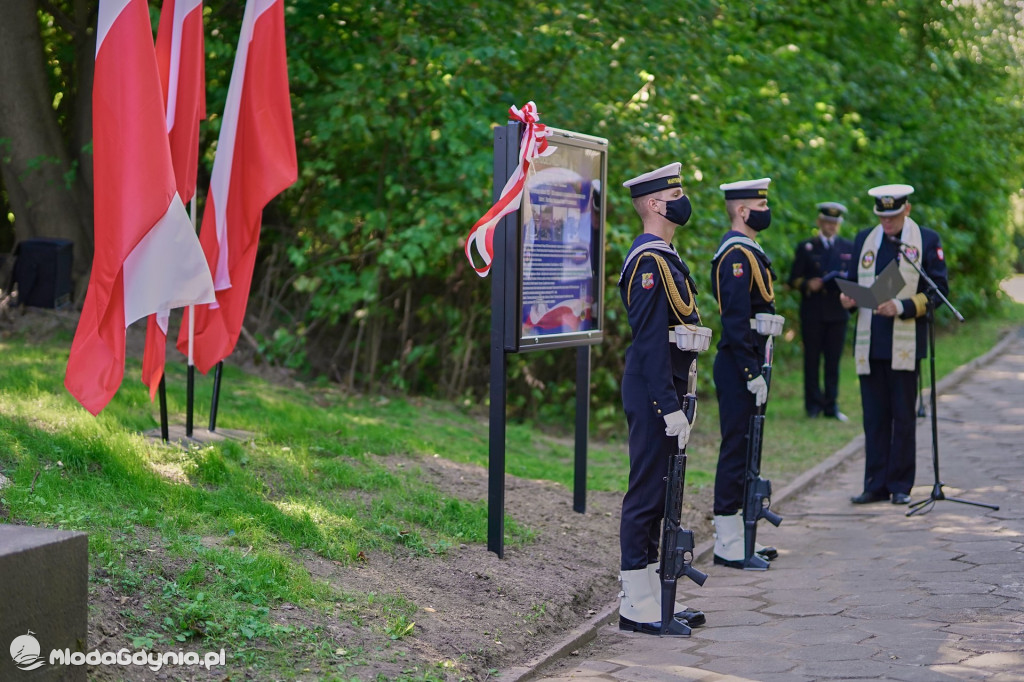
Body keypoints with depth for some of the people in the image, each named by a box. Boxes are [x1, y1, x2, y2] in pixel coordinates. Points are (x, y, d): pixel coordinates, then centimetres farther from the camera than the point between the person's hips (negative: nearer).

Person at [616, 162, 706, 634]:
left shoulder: (662, 256, 17)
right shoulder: (650, 260, -16)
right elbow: (651, 340, -21)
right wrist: (670, 407, -23)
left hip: (662, 393, 10)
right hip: (654, 396, -10)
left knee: (657, 496, 13)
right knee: (647, 496, -6)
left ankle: (653, 597, 20)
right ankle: (637, 607, -1)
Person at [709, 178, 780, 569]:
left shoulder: (746, 251, 17)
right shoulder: (737, 254, -16)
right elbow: (736, 320, -22)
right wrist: (752, 373, -23)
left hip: (745, 363, 11)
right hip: (739, 365, -11)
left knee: (743, 449, 13)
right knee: (736, 450, -6)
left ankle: (736, 536, 21)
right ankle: (728, 544, -1)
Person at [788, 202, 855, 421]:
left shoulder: (849, 247, 14)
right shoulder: (805, 247, 8)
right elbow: (794, 279, 4)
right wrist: (807, 284, -16)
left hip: (838, 311, 1)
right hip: (812, 311, -1)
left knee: (833, 360, 2)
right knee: (812, 360, 0)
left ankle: (831, 405, 8)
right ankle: (814, 405, 7)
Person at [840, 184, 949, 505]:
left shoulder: (927, 240, 2)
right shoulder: (864, 239, 14)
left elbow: (939, 289, -2)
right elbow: (854, 281, 20)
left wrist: (903, 307, -16)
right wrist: (848, 297, -4)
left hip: (905, 343, -3)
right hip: (869, 344, 3)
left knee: (903, 417, 1)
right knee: (874, 417, 5)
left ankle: (901, 486, 9)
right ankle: (876, 485, 11)